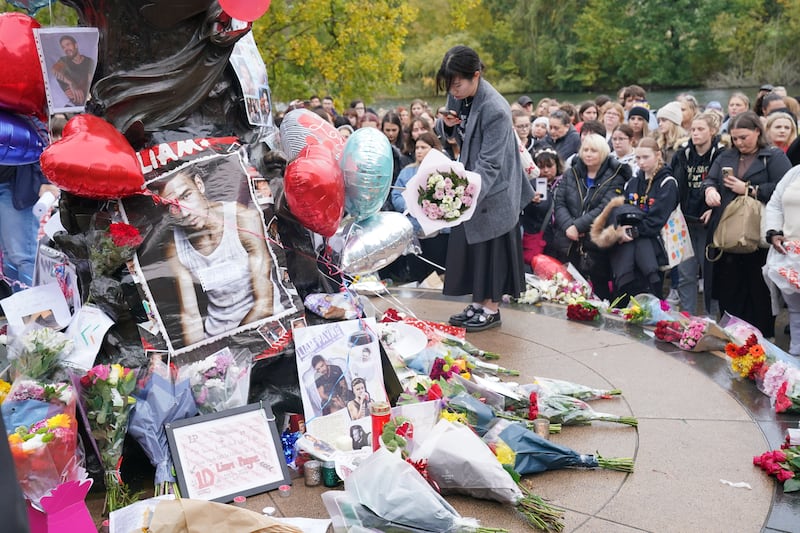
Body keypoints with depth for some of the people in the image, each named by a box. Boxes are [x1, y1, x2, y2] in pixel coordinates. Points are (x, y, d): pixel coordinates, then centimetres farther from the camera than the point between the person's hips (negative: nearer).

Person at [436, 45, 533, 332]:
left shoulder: (495, 110, -26)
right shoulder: (460, 96, -3)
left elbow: (489, 164, -27)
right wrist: (448, 124, -9)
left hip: (493, 191, -8)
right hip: (470, 184, 8)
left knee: (491, 249, 3)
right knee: (470, 246, 14)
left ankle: (491, 309, 17)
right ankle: (478, 303, 27)